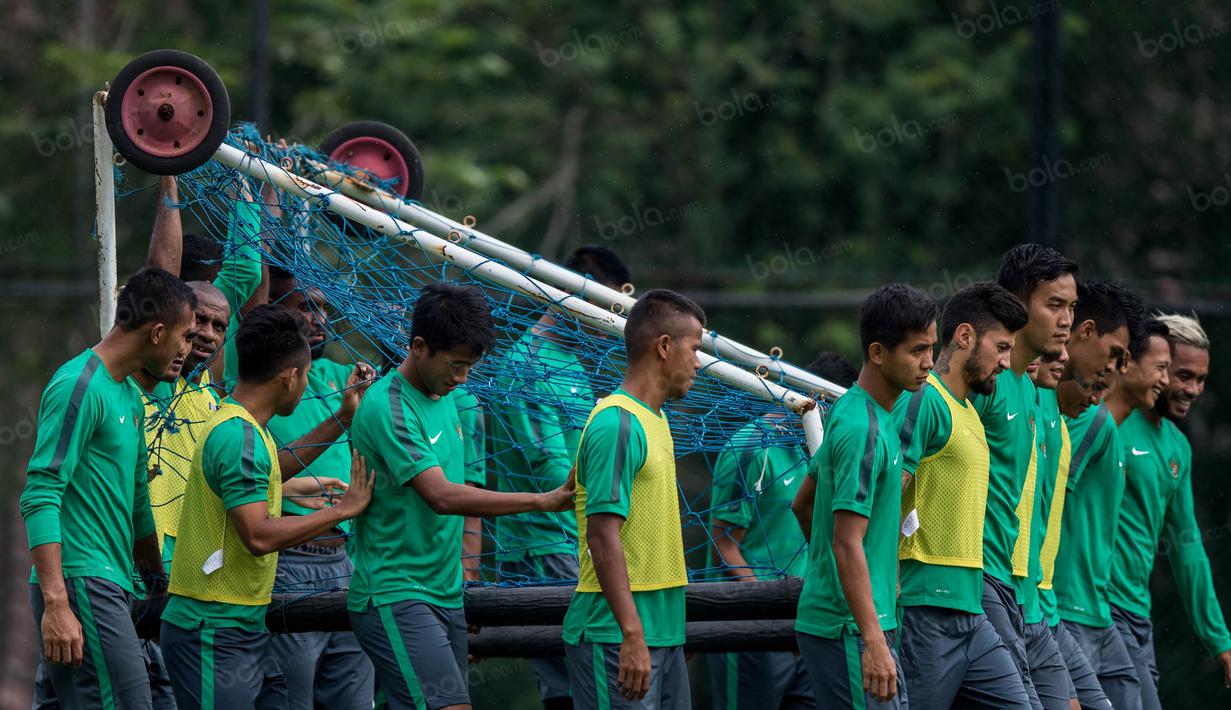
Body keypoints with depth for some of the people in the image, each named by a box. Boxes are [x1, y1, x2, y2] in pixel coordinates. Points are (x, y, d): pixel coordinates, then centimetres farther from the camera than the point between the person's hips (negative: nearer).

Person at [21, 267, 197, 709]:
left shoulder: (129, 395, 19)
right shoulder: (80, 387, -11)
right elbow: (40, 498, -17)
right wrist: (56, 605, -23)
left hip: (111, 585, 10)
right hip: (80, 584, -10)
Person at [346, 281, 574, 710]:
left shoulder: (445, 400, 13)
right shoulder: (388, 408, -16)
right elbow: (442, 496, -24)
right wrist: (543, 502, -28)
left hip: (445, 595, 9)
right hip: (396, 598, -9)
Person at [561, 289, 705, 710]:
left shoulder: (654, 420, 16)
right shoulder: (618, 424, -14)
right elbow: (602, 536, -20)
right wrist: (632, 635, -25)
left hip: (663, 634, 10)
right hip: (616, 639, -10)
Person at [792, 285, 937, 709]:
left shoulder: (853, 413, 13)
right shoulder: (864, 430, -17)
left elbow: (802, 504, 24)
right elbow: (848, 544, -22)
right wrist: (873, 643, -25)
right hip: (850, 627, -10)